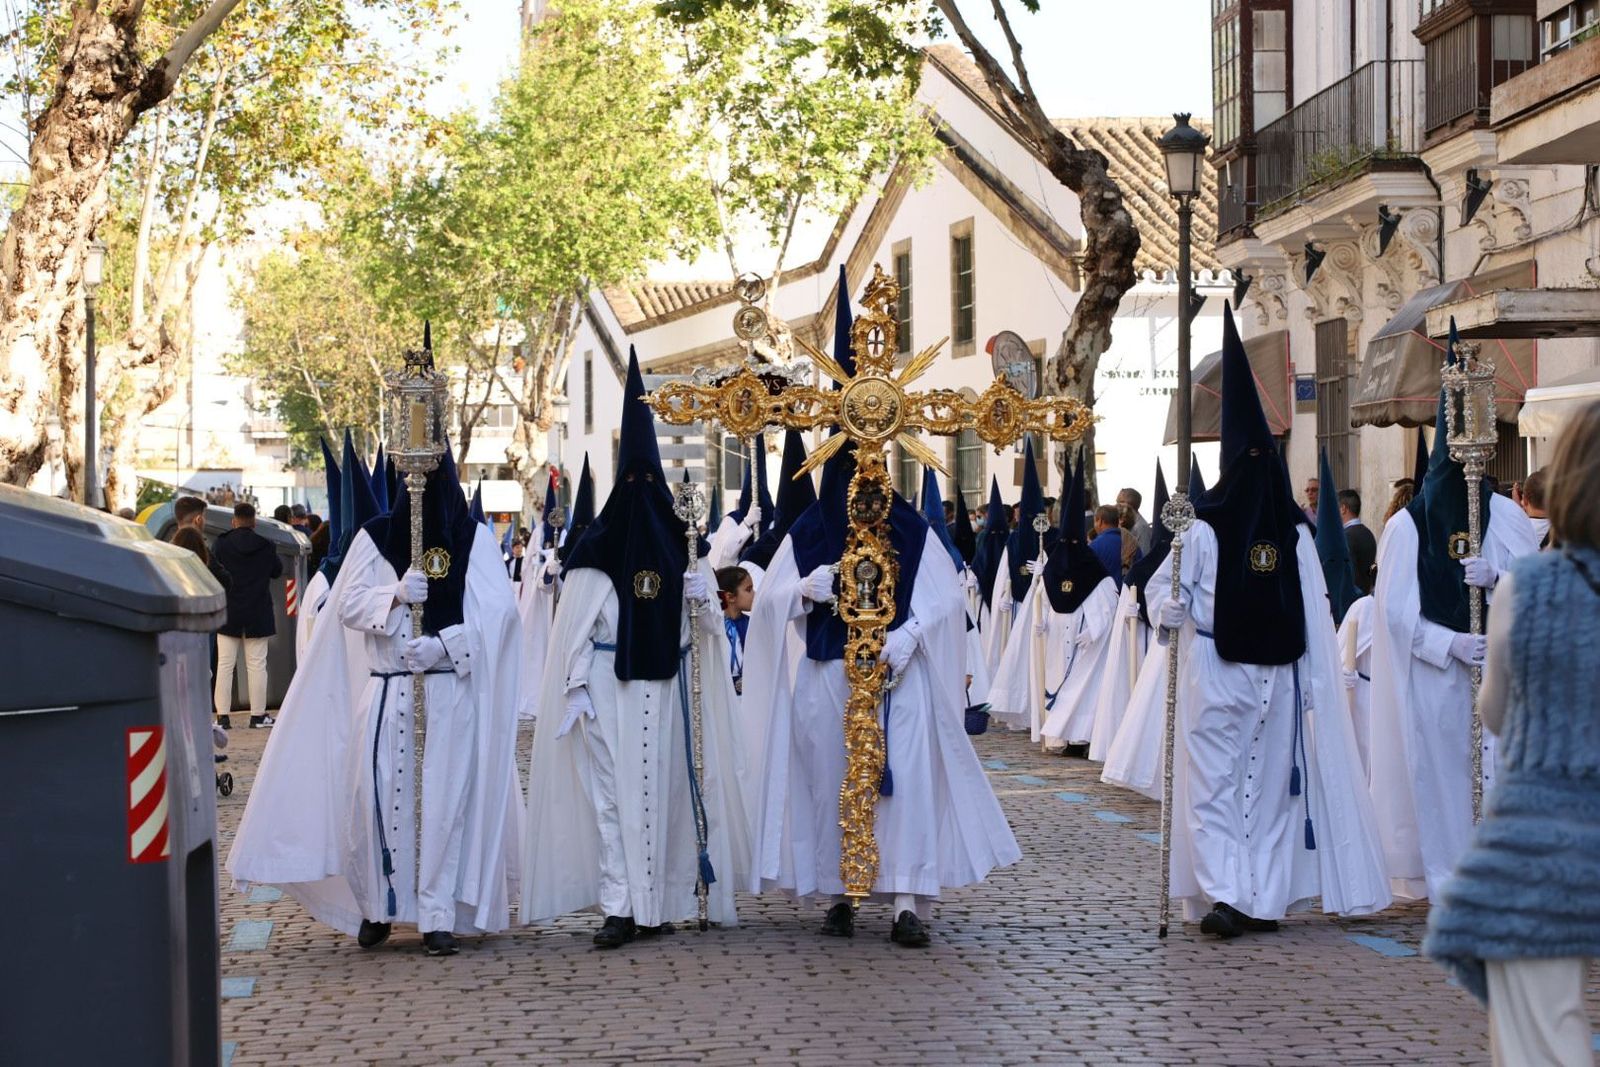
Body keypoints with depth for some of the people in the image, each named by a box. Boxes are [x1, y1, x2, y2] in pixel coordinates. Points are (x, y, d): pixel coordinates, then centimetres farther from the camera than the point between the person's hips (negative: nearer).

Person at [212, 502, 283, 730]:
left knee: (225, 664, 5)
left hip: (228, 613, 0)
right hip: (258, 615, 0)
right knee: (256, 664, 5)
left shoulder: (221, 545, -6)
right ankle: (258, 715, 7)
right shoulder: (265, 546, -6)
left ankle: (222, 715, 3)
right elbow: (277, 571, 9)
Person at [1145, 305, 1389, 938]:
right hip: (1280, 674, 1)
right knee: (1271, 783, 7)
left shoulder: (1204, 530, -7)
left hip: (1215, 673, -1)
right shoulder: (1297, 535, -4)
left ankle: (1225, 893, -4)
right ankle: (1266, 899, 5)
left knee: (1214, 783, 3)